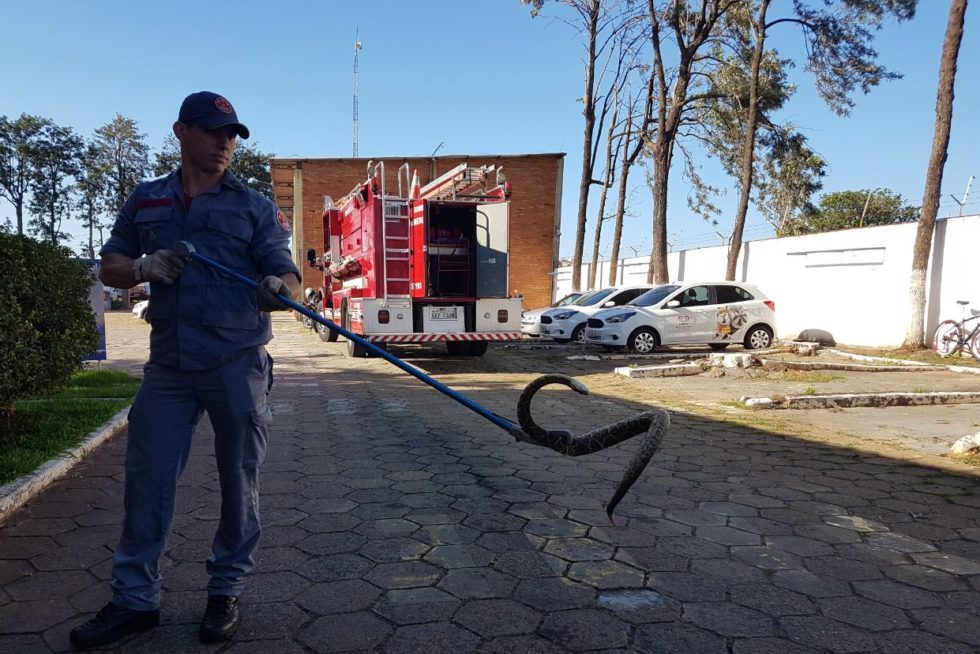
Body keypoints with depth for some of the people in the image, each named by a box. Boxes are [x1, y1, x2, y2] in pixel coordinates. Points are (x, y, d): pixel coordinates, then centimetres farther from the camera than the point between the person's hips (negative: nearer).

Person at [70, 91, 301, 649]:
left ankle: (226, 594, 20)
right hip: (168, 365, 3)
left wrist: (278, 288, -27)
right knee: (147, 479, 4)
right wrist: (142, 269, -6)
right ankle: (134, 599, 19)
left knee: (240, 482, 4)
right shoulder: (146, 201, 14)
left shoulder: (255, 206, 6)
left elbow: (287, 271, -3)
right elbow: (109, 266, 17)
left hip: (238, 366, -2)